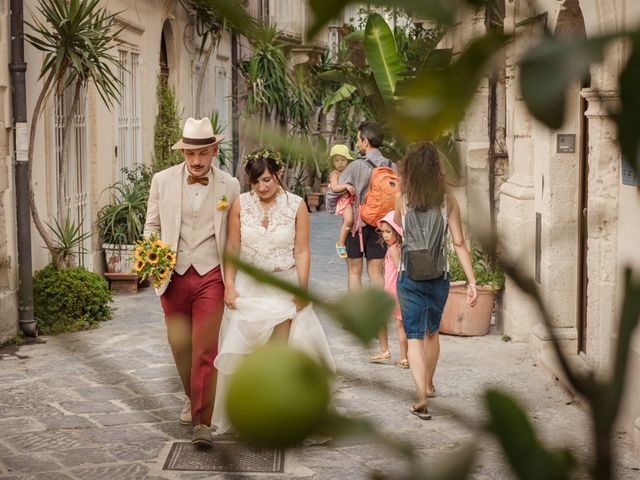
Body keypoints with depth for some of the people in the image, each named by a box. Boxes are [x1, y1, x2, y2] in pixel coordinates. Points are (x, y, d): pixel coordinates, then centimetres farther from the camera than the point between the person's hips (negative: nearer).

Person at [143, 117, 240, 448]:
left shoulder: (229, 186, -1)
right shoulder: (163, 181, 1)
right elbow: (152, 225, 10)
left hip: (210, 276, -2)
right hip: (173, 276, 2)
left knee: (205, 349, -8)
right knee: (180, 346, 13)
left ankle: (202, 422, -4)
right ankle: (194, 397, 38)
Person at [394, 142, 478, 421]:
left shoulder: (402, 199, -7)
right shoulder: (448, 201, -6)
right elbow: (459, 243, -7)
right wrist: (472, 281, -5)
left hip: (409, 277, -2)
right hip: (439, 276, 2)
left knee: (414, 336, -2)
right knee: (432, 332, 22)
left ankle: (421, 395, -18)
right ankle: (429, 385, 39)